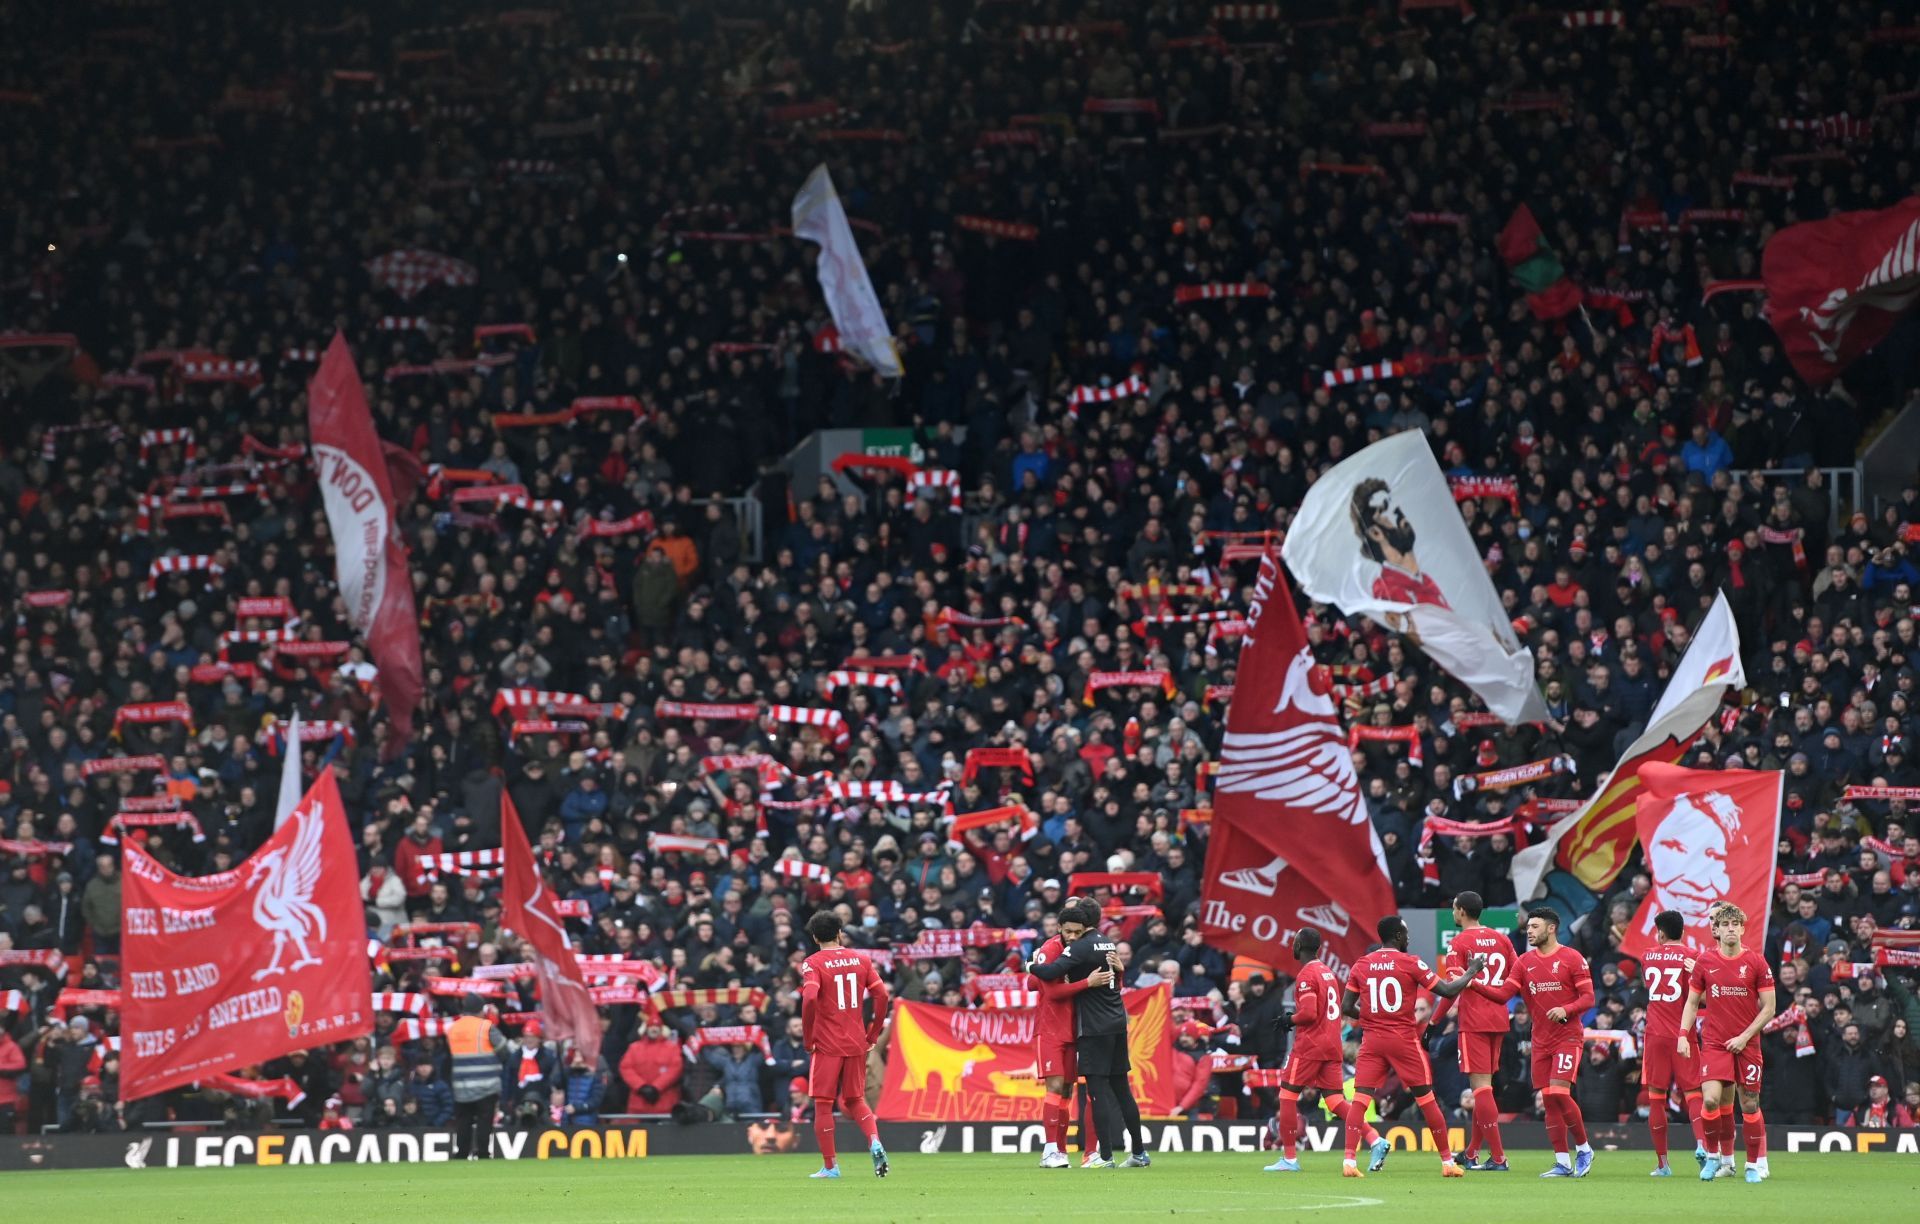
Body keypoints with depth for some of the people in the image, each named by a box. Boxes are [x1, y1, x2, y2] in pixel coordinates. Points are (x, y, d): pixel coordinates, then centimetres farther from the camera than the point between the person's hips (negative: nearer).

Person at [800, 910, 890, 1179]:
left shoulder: (813, 964, -7)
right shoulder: (860, 960, 6)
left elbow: (810, 998, -22)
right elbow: (881, 995, 0)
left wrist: (808, 1038, -11)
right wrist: (873, 1034, 9)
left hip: (827, 1045, -4)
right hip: (857, 1043, 4)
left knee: (823, 1104, 5)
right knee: (855, 1101, 16)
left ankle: (830, 1165, 7)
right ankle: (874, 1141, -9)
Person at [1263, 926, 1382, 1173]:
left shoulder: (1306, 975, -11)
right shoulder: (1328, 972, 15)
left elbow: (1308, 1013, -20)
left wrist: (1289, 1021, -3)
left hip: (1310, 1044, -8)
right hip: (1332, 1045, 8)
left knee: (1288, 1095, 2)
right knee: (1336, 1099, 6)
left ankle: (1289, 1158, 1)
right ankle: (1374, 1139, -11)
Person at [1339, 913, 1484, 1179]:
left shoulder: (1361, 965, 4)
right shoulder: (1411, 963, -6)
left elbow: (1347, 1007, 3)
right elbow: (1448, 990, -5)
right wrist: (1471, 972, 11)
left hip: (1372, 1040, 2)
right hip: (1404, 1041, -2)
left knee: (1360, 1099, -1)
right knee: (1426, 1099, 8)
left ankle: (1349, 1161, -17)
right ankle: (1447, 1162, 14)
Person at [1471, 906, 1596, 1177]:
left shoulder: (1572, 959, -5)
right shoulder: (1525, 962, 9)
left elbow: (1588, 997, -6)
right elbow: (1503, 994, 3)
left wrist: (1566, 1009, -24)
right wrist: (1473, 984, -10)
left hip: (1568, 1037, -5)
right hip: (1541, 1041, 5)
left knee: (1560, 1092, -17)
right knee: (1549, 1100, 3)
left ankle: (1583, 1148, 2)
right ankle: (1563, 1163, 8)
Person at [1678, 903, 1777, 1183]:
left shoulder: (1756, 962, -3)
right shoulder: (1705, 961, 2)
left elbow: (1768, 1008, -1)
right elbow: (1692, 1002, 11)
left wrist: (1744, 1037, -10)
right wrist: (1683, 1034, -3)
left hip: (1746, 1044, -1)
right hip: (1714, 1042, 1)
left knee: (1749, 1104, 2)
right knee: (1711, 1099, -15)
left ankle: (1756, 1164, 15)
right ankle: (1715, 1156, 5)